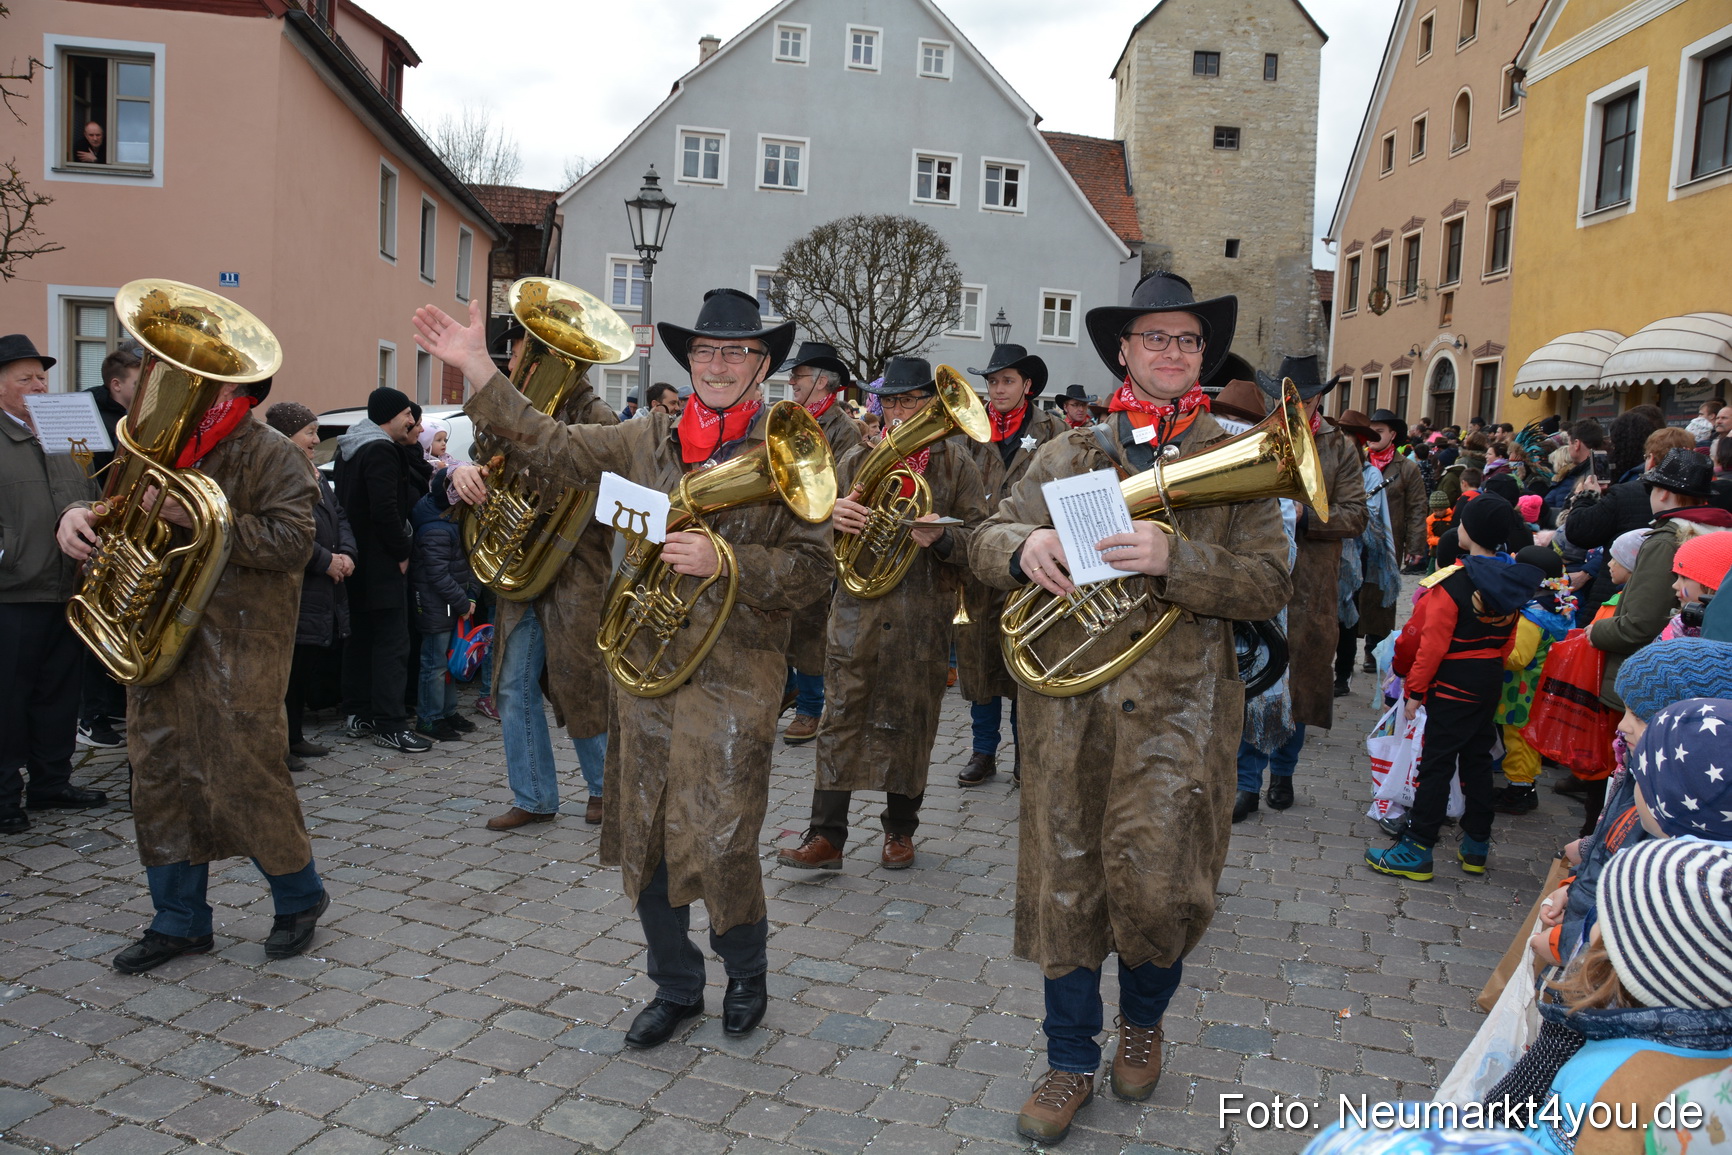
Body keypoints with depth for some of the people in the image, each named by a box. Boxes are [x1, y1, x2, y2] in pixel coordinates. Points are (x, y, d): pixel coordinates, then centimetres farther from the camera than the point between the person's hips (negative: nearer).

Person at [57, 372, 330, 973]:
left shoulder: (275, 455, -6)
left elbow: (292, 542, -17)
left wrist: (201, 517, -23)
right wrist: (82, 513, -2)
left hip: (240, 643, -7)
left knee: (242, 777, -4)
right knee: (162, 777, 9)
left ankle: (300, 896, 19)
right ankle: (180, 921, 23)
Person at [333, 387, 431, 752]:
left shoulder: (348, 448, 15)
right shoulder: (381, 451, -16)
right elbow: (385, 510, -23)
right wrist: (402, 551, -14)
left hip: (358, 558, 10)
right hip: (383, 564, -10)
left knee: (361, 636, 16)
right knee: (392, 641, -6)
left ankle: (358, 713, 23)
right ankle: (389, 723, -5)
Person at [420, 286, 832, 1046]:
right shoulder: (649, 439, 9)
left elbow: (812, 569, -9)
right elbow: (555, 447, 13)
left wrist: (724, 561, -21)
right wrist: (478, 371, 9)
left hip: (733, 677, -5)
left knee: (718, 845, -3)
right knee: (643, 838, 12)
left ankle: (746, 971, 28)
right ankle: (675, 986, 33)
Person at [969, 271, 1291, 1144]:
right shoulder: (1065, 455, 12)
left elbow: (1269, 586, -5)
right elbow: (986, 542, 8)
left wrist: (1171, 559, -22)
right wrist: (1023, 544, -16)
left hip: (1177, 705, -2)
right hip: (1067, 701, 2)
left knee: (1152, 883, -4)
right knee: (1065, 881, 8)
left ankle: (1143, 1020, 30)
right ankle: (1071, 1062, 28)